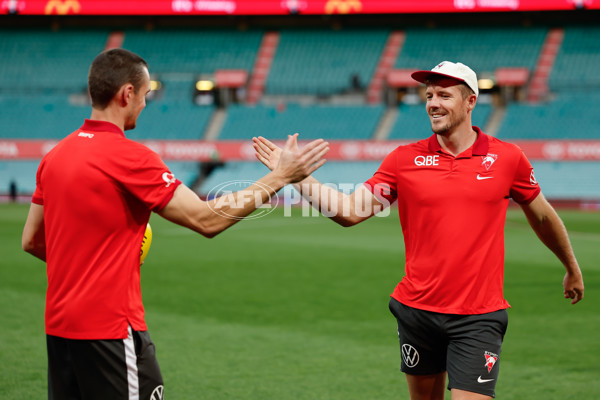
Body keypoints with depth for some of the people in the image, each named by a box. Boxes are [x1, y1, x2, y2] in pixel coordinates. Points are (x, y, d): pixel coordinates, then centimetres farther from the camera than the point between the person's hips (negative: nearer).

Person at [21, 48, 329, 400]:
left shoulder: (55, 156, 8)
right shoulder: (129, 156, -15)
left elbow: (31, 241, 15)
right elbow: (206, 219, -14)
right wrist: (280, 176, -9)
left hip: (59, 326, 8)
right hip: (109, 328, -8)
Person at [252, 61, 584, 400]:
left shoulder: (508, 158, 1)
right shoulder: (404, 159, 1)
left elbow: (542, 216, 15)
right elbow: (350, 211, -1)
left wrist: (572, 268, 27)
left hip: (478, 318, -2)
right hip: (418, 309, 2)